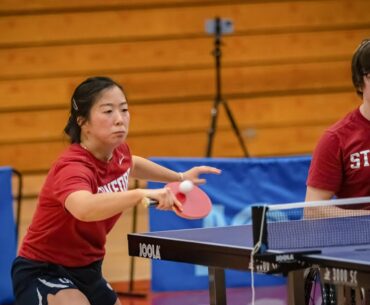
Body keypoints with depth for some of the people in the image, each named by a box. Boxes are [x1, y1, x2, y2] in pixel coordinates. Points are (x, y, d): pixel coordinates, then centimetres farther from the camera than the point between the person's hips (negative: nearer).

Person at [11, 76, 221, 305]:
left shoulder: (118, 152, -4)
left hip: (86, 271, 9)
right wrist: (142, 194, -63)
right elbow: (83, 208, -56)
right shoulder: (72, 167, -31)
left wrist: (179, 177, 26)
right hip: (42, 272, -9)